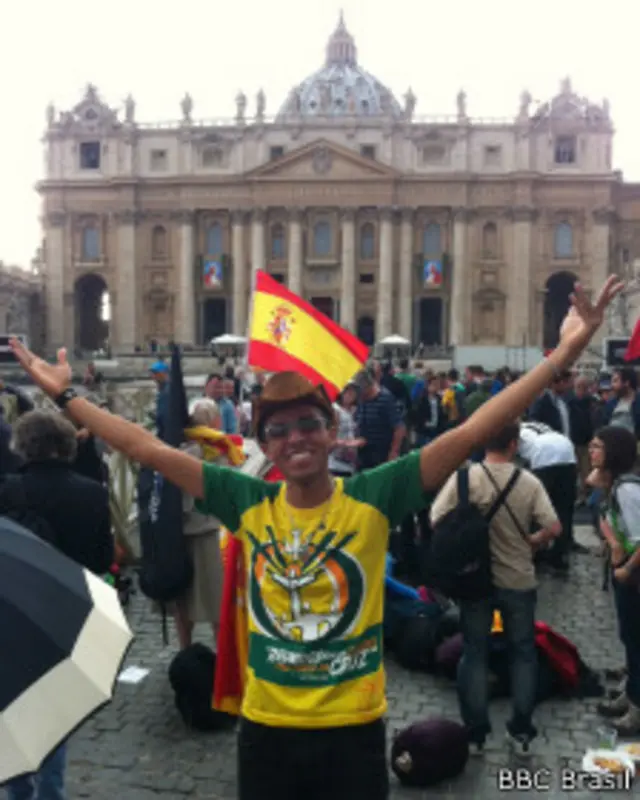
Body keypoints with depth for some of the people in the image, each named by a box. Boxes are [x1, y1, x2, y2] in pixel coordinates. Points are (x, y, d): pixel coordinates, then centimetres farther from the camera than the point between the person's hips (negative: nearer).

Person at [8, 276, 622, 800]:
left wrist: (561, 357, -24)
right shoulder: (248, 501, -6)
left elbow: (468, 434, -19)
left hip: (354, 727, -2)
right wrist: (64, 395, -2)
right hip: (266, 726, 2)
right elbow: (148, 449, -4)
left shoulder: (374, 496, -12)